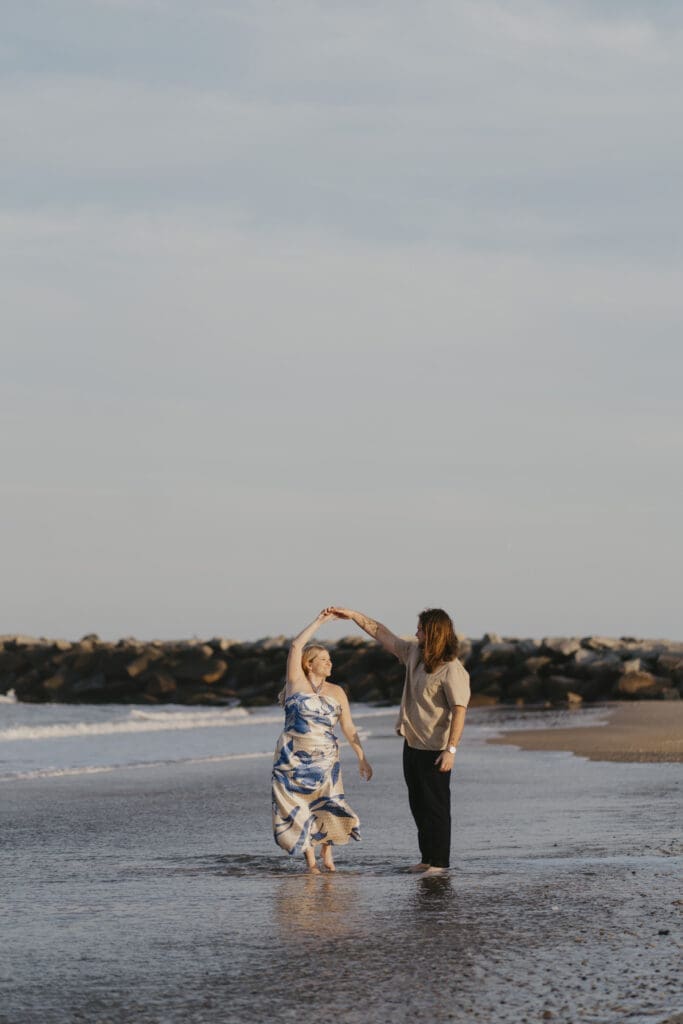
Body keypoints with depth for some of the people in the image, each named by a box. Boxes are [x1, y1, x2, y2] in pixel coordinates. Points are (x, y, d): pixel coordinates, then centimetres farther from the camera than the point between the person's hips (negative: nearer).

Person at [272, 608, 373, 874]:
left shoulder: (336, 692, 8)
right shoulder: (296, 682, 1)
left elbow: (348, 728, 8)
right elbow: (296, 646, -10)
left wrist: (362, 758, 2)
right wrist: (320, 621, -8)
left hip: (325, 761, 2)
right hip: (293, 760, -2)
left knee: (328, 807, -9)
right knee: (298, 810, -3)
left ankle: (327, 851, 15)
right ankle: (310, 859, 6)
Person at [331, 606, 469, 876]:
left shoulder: (452, 670, -18)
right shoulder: (415, 653, 8)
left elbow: (459, 711, -23)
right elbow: (383, 635, 18)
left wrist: (451, 749, -28)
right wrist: (354, 616, 16)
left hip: (434, 750, -9)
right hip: (412, 743, 9)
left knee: (435, 806, -4)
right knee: (418, 804, 13)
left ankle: (440, 862, 0)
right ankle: (427, 857, 20)